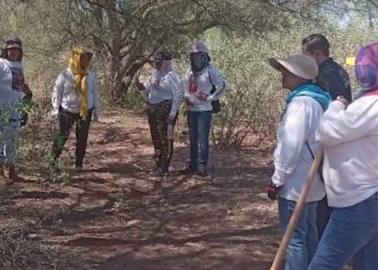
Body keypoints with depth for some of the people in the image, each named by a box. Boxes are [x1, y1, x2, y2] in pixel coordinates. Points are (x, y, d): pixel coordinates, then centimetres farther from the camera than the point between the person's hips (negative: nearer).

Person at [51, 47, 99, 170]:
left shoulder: (90, 75, -2)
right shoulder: (64, 75, -11)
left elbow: (94, 93, 7)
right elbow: (56, 94, -6)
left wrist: (96, 111, 8)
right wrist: (55, 112, -7)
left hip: (85, 111, 3)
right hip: (67, 111, -3)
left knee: (82, 138, 9)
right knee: (61, 136, -2)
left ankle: (79, 164, 21)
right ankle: (53, 160, 15)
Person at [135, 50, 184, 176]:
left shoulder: (172, 76, -10)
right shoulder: (154, 74, 13)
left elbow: (178, 96, -14)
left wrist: (172, 113, -19)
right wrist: (142, 88, 1)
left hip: (166, 110, -8)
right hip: (152, 109, 8)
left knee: (165, 138, -4)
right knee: (155, 137, 12)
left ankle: (164, 167, 2)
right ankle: (158, 164, 22)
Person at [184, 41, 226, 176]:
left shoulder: (210, 70, -10)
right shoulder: (191, 70, 12)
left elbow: (221, 86, -14)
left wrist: (209, 97, -15)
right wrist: (187, 96, 8)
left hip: (204, 110, -7)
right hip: (191, 109, 7)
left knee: (202, 139, -3)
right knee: (193, 138, 13)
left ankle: (202, 166, 4)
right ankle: (193, 165, 21)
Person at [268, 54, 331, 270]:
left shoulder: (301, 103, -22)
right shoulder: (317, 100, 9)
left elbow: (291, 146, -23)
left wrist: (278, 179, -14)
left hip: (296, 182, -10)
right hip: (311, 179, 10)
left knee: (294, 235, 0)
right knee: (308, 231, 19)